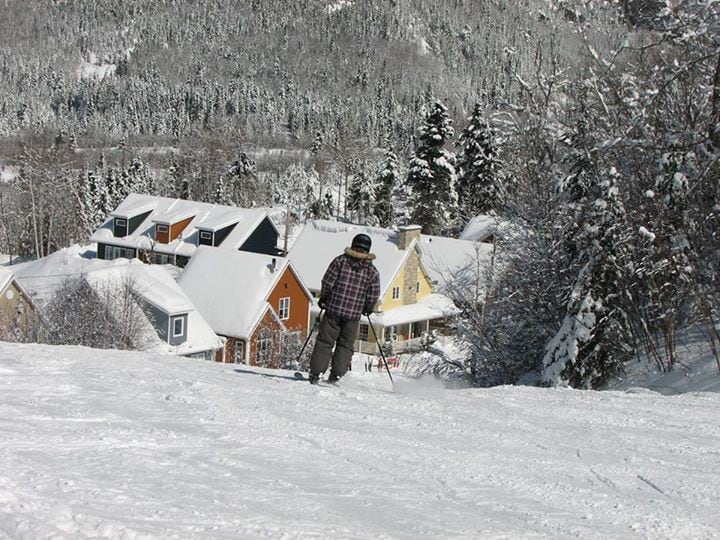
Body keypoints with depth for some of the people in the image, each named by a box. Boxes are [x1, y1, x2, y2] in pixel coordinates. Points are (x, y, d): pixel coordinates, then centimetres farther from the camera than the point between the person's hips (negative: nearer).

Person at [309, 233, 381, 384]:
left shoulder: (340, 260, -2)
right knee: (345, 345, 12)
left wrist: (324, 298, 11)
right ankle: (337, 375, 8)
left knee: (325, 341, 7)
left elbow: (327, 282, -4)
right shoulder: (372, 271, 0)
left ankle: (316, 373, 4)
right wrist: (367, 309, 18)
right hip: (354, 314, 1)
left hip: (334, 309, -1)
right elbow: (373, 296, 0)